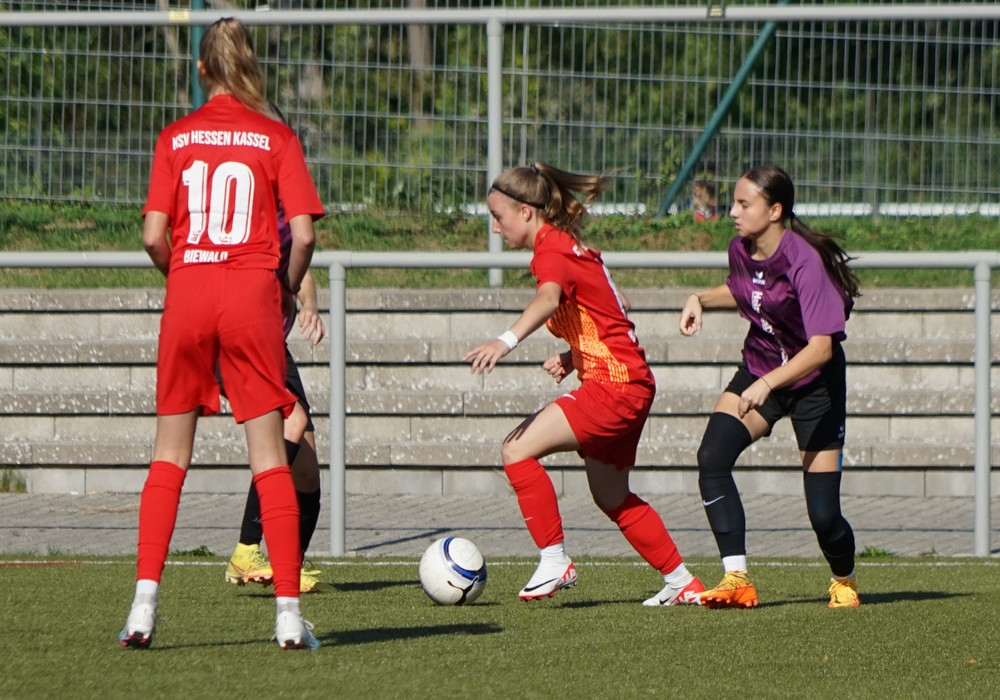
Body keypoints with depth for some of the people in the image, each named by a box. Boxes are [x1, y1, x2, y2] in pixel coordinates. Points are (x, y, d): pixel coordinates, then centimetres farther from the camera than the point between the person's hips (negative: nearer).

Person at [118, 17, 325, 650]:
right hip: (252, 293, -1)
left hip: (188, 292, 1)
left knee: (171, 453, 10)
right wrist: (287, 291, 10)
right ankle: (289, 613, -3)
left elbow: (154, 236, -2)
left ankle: (145, 603, 0)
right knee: (269, 454, 2)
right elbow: (303, 236, -6)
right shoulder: (277, 138, 1)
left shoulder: (176, 137, 5)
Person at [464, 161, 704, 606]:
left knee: (518, 451, -16)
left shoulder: (552, 251, -14)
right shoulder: (570, 246, 16)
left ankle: (554, 562, -12)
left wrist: (506, 341, -55)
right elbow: (615, 307, 26)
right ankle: (682, 583, 30)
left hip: (615, 385, -11)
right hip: (628, 381, 11)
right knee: (611, 498, 21)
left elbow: (548, 300, -38)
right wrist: (573, 357, 15)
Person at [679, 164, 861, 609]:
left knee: (823, 512, -6)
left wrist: (767, 385, -44)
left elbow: (821, 347, -33)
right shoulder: (740, 251, -6)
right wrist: (702, 299, 0)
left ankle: (844, 581, 27)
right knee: (711, 458, -22)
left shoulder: (805, 263, -26)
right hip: (759, 368, 6)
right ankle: (736, 580, -20)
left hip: (814, 381, -6)